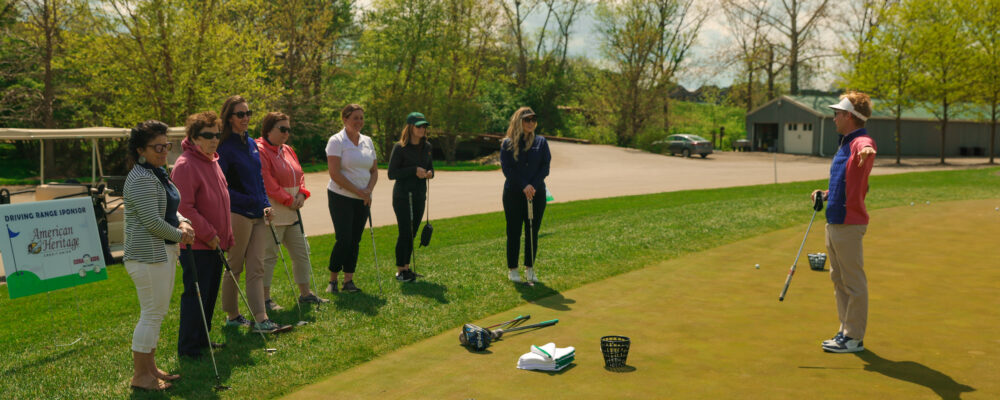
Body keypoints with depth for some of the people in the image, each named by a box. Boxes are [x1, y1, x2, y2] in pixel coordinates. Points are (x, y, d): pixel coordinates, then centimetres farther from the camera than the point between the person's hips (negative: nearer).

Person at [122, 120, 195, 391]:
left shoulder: (157, 173, 15)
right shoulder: (141, 178, -17)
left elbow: (170, 208, 22)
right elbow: (152, 221, -22)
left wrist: (183, 223, 2)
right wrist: (179, 234, -9)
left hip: (164, 252, 10)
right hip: (148, 255, -10)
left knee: (156, 314, 15)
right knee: (151, 314, -5)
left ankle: (150, 368, 25)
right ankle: (140, 376, 5)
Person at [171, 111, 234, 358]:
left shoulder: (212, 162, 14)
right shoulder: (185, 165, -16)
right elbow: (184, 208, -22)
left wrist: (227, 236, 18)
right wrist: (208, 234, -19)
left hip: (214, 243, 9)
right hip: (196, 245, -9)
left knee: (210, 294, 16)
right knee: (195, 295, -3)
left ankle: (201, 339, 29)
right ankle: (187, 347, 8)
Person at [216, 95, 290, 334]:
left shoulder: (252, 144, 12)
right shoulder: (225, 147, -10)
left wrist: (266, 204, 8)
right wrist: (248, 200, -18)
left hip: (258, 215, 7)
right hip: (237, 213, -7)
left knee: (256, 268, 4)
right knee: (234, 267, 6)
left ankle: (261, 320, 4)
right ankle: (232, 316, 20)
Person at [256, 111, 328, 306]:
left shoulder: (288, 150, 15)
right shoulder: (260, 151, -12)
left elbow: (299, 175, 18)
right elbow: (267, 183, -19)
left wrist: (302, 193, -1)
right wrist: (288, 200, -15)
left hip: (292, 213, 9)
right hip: (272, 214, -9)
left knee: (301, 252, 13)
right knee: (269, 254, -4)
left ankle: (305, 293, 24)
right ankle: (265, 298, 6)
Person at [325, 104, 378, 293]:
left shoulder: (367, 141, 11)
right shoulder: (336, 141, -8)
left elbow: (374, 171, 13)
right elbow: (334, 173, -15)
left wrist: (368, 190, -6)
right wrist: (358, 191, -14)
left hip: (362, 199, 6)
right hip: (341, 197, -5)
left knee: (355, 240, 5)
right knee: (343, 240, -8)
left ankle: (348, 280, 12)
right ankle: (332, 280, 7)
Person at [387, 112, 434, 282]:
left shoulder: (426, 147, 8)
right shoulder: (400, 147, -10)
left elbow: (430, 166, 20)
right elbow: (391, 173, -12)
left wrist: (429, 173, -4)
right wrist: (414, 170, -20)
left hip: (419, 196, 6)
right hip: (402, 196, -5)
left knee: (412, 233, 9)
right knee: (405, 233, -6)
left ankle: (407, 267, 19)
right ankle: (400, 270, 6)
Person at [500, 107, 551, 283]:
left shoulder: (541, 142, 7)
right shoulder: (507, 144, 1)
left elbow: (546, 166, 1)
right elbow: (507, 168, -6)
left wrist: (533, 186, -12)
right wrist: (524, 186, -15)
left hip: (536, 193, 2)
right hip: (513, 194, -2)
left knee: (533, 232, 6)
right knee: (513, 232, 2)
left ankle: (530, 269, 16)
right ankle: (512, 269, 12)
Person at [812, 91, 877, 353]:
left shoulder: (861, 141, -14)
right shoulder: (845, 144, 17)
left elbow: (866, 146, -42)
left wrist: (866, 151, -64)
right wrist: (826, 194, 14)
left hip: (849, 225, -10)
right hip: (834, 222, 10)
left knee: (854, 282, -1)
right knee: (839, 280, 17)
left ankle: (854, 338, 7)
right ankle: (846, 331, 27)